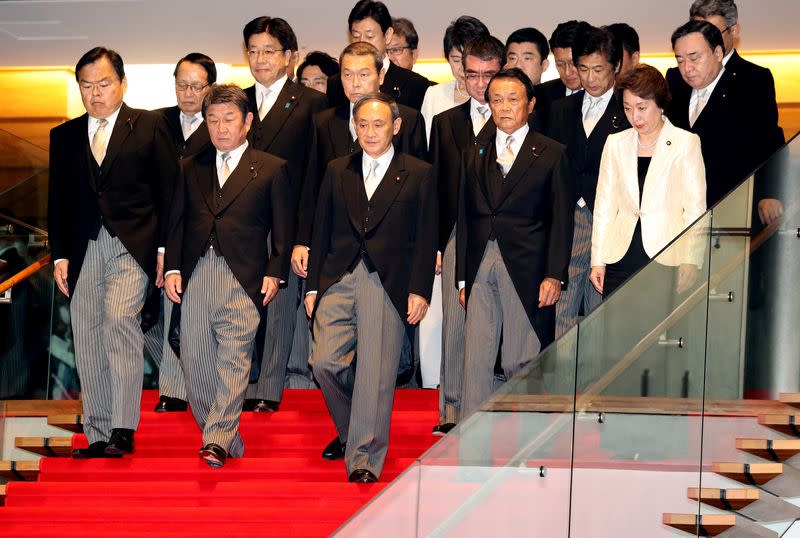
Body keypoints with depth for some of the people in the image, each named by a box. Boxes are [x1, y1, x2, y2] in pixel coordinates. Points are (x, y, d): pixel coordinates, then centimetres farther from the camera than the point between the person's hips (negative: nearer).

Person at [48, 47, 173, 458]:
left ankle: (123, 428, -20)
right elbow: (57, 200, 16)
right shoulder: (64, 136, 15)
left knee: (120, 321, -22)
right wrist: (59, 254, 7)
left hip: (132, 245, -4)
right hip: (82, 250, 4)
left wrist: (165, 247, -3)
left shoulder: (148, 126, 6)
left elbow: (167, 189, 3)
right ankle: (98, 436, 9)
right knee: (88, 342, 3)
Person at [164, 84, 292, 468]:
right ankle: (217, 434, 12)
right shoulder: (190, 168, 17)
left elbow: (282, 229, 5)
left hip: (243, 277, -4)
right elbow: (176, 222, 17)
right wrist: (172, 268, 6)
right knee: (194, 358, 2)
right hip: (195, 274, 4)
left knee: (234, 357, -12)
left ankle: (219, 439, -14)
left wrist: (275, 273, -6)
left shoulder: (271, 169, 7)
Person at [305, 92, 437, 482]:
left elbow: (426, 238, 4)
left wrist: (420, 290, -4)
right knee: (324, 362, -6)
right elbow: (321, 231, 15)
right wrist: (313, 286, 10)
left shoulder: (418, 175, 6)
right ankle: (349, 431, 19)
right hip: (338, 279, 3)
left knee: (376, 373, -7)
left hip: (388, 284, -3)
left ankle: (364, 459, -2)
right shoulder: (337, 171, 14)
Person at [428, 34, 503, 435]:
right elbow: (436, 187, 14)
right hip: (460, 237, 3)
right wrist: (434, 243, 8)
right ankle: (452, 414, 7)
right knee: (455, 326, 1)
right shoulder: (445, 122, 14)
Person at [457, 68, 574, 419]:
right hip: (481, 270, 3)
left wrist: (554, 275, -7)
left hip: (527, 271, -3)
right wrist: (463, 276, 8)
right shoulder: (474, 154, 15)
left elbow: (561, 220, 1)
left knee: (521, 365, -1)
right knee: (475, 362, 0)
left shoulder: (551, 154, 5)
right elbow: (465, 217, 14)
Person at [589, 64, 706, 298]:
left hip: (666, 258, -3)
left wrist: (690, 262, -7)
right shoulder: (616, 143, 14)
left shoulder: (686, 143, 3)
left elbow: (695, 206, 1)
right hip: (621, 259, 3)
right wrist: (597, 260, 8)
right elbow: (604, 204, 14)